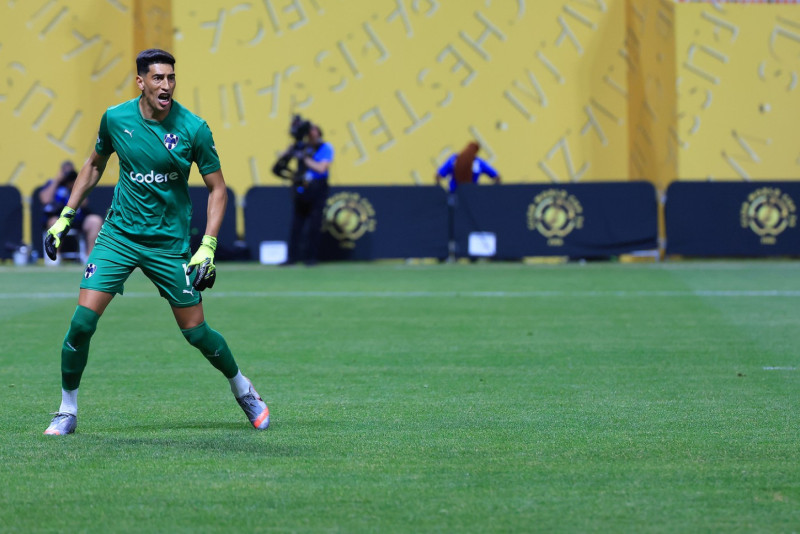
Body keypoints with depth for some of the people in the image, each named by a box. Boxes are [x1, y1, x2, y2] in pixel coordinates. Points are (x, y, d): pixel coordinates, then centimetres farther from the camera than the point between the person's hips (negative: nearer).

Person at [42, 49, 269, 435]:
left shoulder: (193, 129, -11)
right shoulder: (115, 118, -4)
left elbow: (216, 188, -3)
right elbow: (94, 165, 15)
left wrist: (208, 246, -13)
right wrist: (66, 216, 12)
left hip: (170, 242, -1)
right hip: (119, 235, 2)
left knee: (195, 331, 1)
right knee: (83, 320, -13)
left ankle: (243, 390, 29)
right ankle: (67, 411, 3)